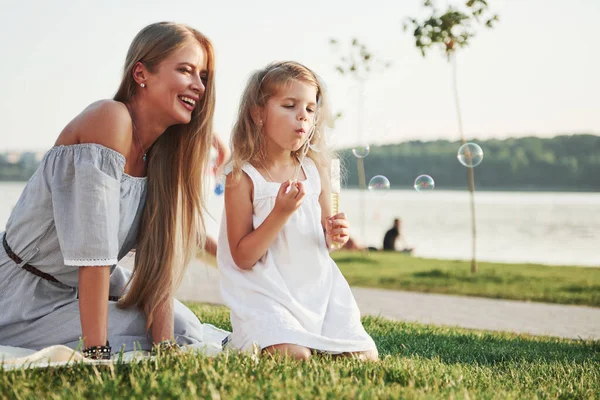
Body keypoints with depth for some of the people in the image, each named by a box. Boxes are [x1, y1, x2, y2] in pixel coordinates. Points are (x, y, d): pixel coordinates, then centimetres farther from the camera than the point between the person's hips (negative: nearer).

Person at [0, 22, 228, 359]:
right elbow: (94, 248, -30)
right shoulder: (110, 118, -25)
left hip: (86, 291, 8)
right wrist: (98, 354, -32)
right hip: (28, 302, -8)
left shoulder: (161, 155, 1)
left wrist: (166, 348, -18)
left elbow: (159, 261, -6)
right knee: (189, 339, -14)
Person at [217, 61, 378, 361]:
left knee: (365, 357, -2)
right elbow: (243, 257, -12)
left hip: (317, 288, 6)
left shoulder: (316, 170, 4)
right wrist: (280, 212, -23)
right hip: (266, 294, -5)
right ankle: (241, 344, 6)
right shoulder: (243, 177, -11)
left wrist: (334, 234, -7)